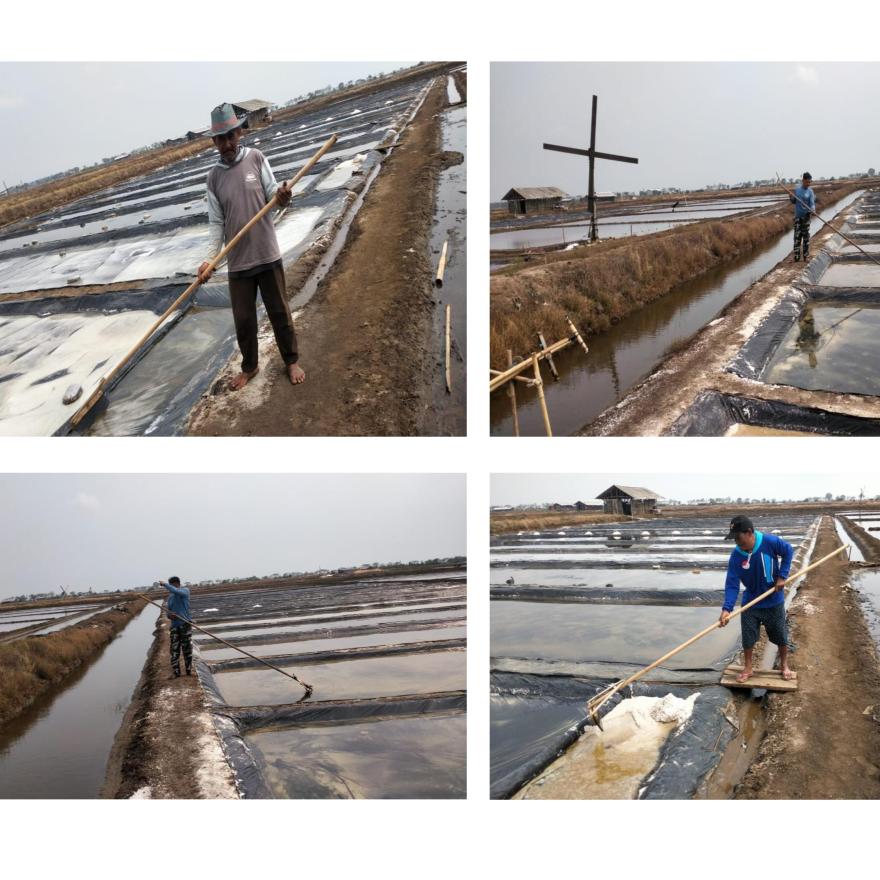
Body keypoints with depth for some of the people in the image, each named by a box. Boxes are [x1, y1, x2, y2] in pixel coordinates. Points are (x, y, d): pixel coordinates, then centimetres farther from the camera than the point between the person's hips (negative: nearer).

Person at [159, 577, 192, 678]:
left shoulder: (185, 591, -2)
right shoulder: (170, 597, 14)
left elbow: (175, 591, -23)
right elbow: (168, 611, 18)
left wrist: (164, 584, -11)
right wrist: (170, 615, -6)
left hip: (185, 624, -4)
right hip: (174, 626, 4)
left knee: (187, 648, 2)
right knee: (174, 650, -1)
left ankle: (189, 670, 15)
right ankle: (176, 673, 3)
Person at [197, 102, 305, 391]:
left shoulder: (256, 158, -2)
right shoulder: (213, 177, 3)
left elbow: (273, 194, -8)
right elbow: (216, 222, 3)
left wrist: (283, 196, -33)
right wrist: (210, 258, -9)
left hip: (267, 256, -2)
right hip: (238, 262, 2)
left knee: (280, 313, 9)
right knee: (243, 319, 10)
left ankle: (291, 361, 28)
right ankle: (249, 366, 31)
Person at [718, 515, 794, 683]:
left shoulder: (770, 542, -25)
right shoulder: (736, 556, -20)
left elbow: (788, 551, -5)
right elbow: (732, 584, -21)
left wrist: (782, 576, -13)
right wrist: (727, 608, -33)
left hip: (774, 601, -1)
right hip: (750, 603, 1)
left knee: (781, 635, 14)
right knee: (748, 637, 7)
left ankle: (784, 665, 38)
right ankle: (747, 668, 28)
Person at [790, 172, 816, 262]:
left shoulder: (810, 191, -5)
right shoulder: (797, 189, 6)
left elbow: (812, 204, -11)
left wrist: (812, 210, -32)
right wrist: (791, 198, -8)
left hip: (806, 216, -3)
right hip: (797, 216, 3)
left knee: (806, 236, 3)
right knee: (797, 236, 1)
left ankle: (806, 256, 9)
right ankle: (796, 256, 3)